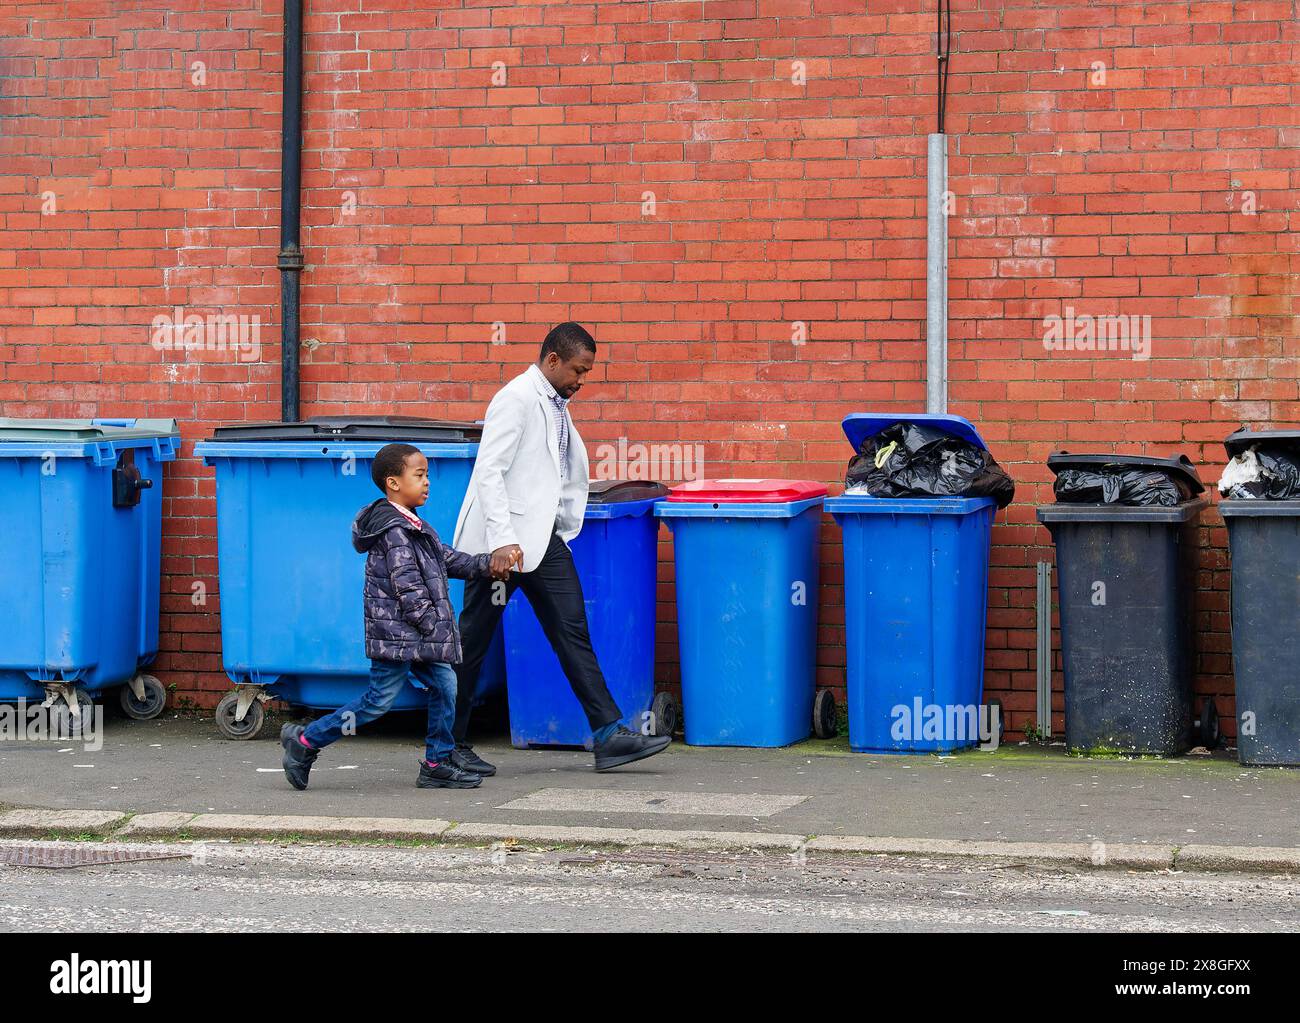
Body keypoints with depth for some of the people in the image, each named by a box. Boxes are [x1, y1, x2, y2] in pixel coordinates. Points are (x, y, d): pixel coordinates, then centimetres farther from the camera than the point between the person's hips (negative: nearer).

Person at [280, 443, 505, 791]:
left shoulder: (413, 526, 14)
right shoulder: (394, 531, -18)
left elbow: (447, 559, 21)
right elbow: (407, 586, -21)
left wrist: (486, 565, 13)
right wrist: (432, 626, -18)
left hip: (414, 636, 10)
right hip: (397, 631, -10)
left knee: (444, 685, 8)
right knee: (379, 700, -6)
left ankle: (437, 764, 14)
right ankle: (305, 742, 3)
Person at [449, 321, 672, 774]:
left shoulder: (556, 406, 15)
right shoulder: (516, 399, -12)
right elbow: (489, 470, -20)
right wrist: (503, 540, -26)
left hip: (544, 537, 8)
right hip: (505, 542, -8)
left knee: (572, 632, 1)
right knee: (472, 640, 1)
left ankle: (609, 735, -3)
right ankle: (450, 745, 10)